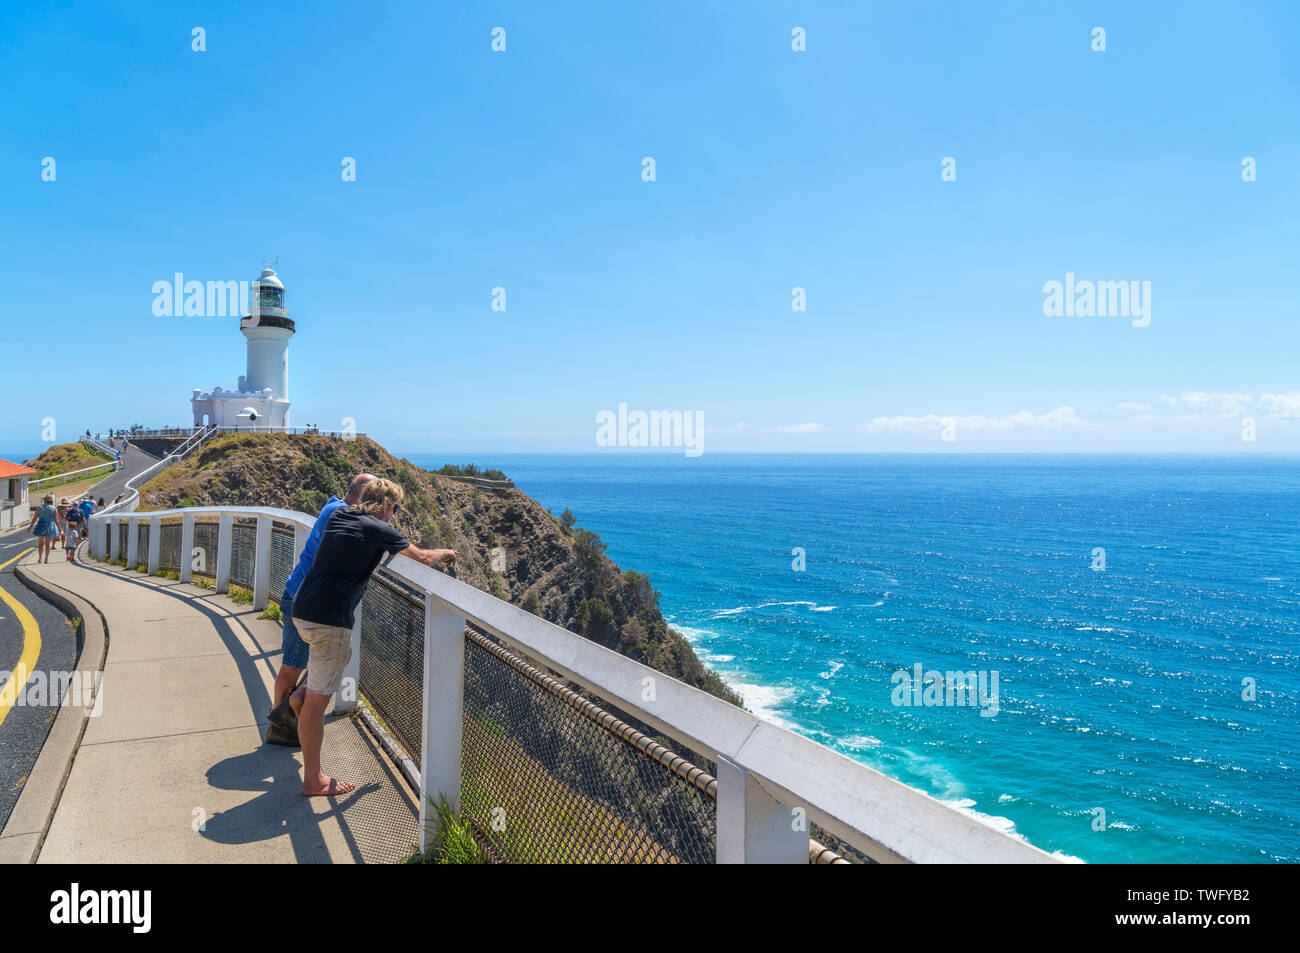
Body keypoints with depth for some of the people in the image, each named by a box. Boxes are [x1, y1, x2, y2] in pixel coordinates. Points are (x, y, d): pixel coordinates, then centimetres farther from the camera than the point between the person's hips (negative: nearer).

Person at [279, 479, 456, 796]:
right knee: (319, 698, -2)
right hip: (330, 616, -9)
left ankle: (302, 694, 14)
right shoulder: (379, 530, -8)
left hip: (304, 609, 9)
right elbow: (424, 558, 0)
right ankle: (313, 780, 7)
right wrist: (445, 553, 21)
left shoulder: (339, 516, 13)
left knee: (342, 655, 35)